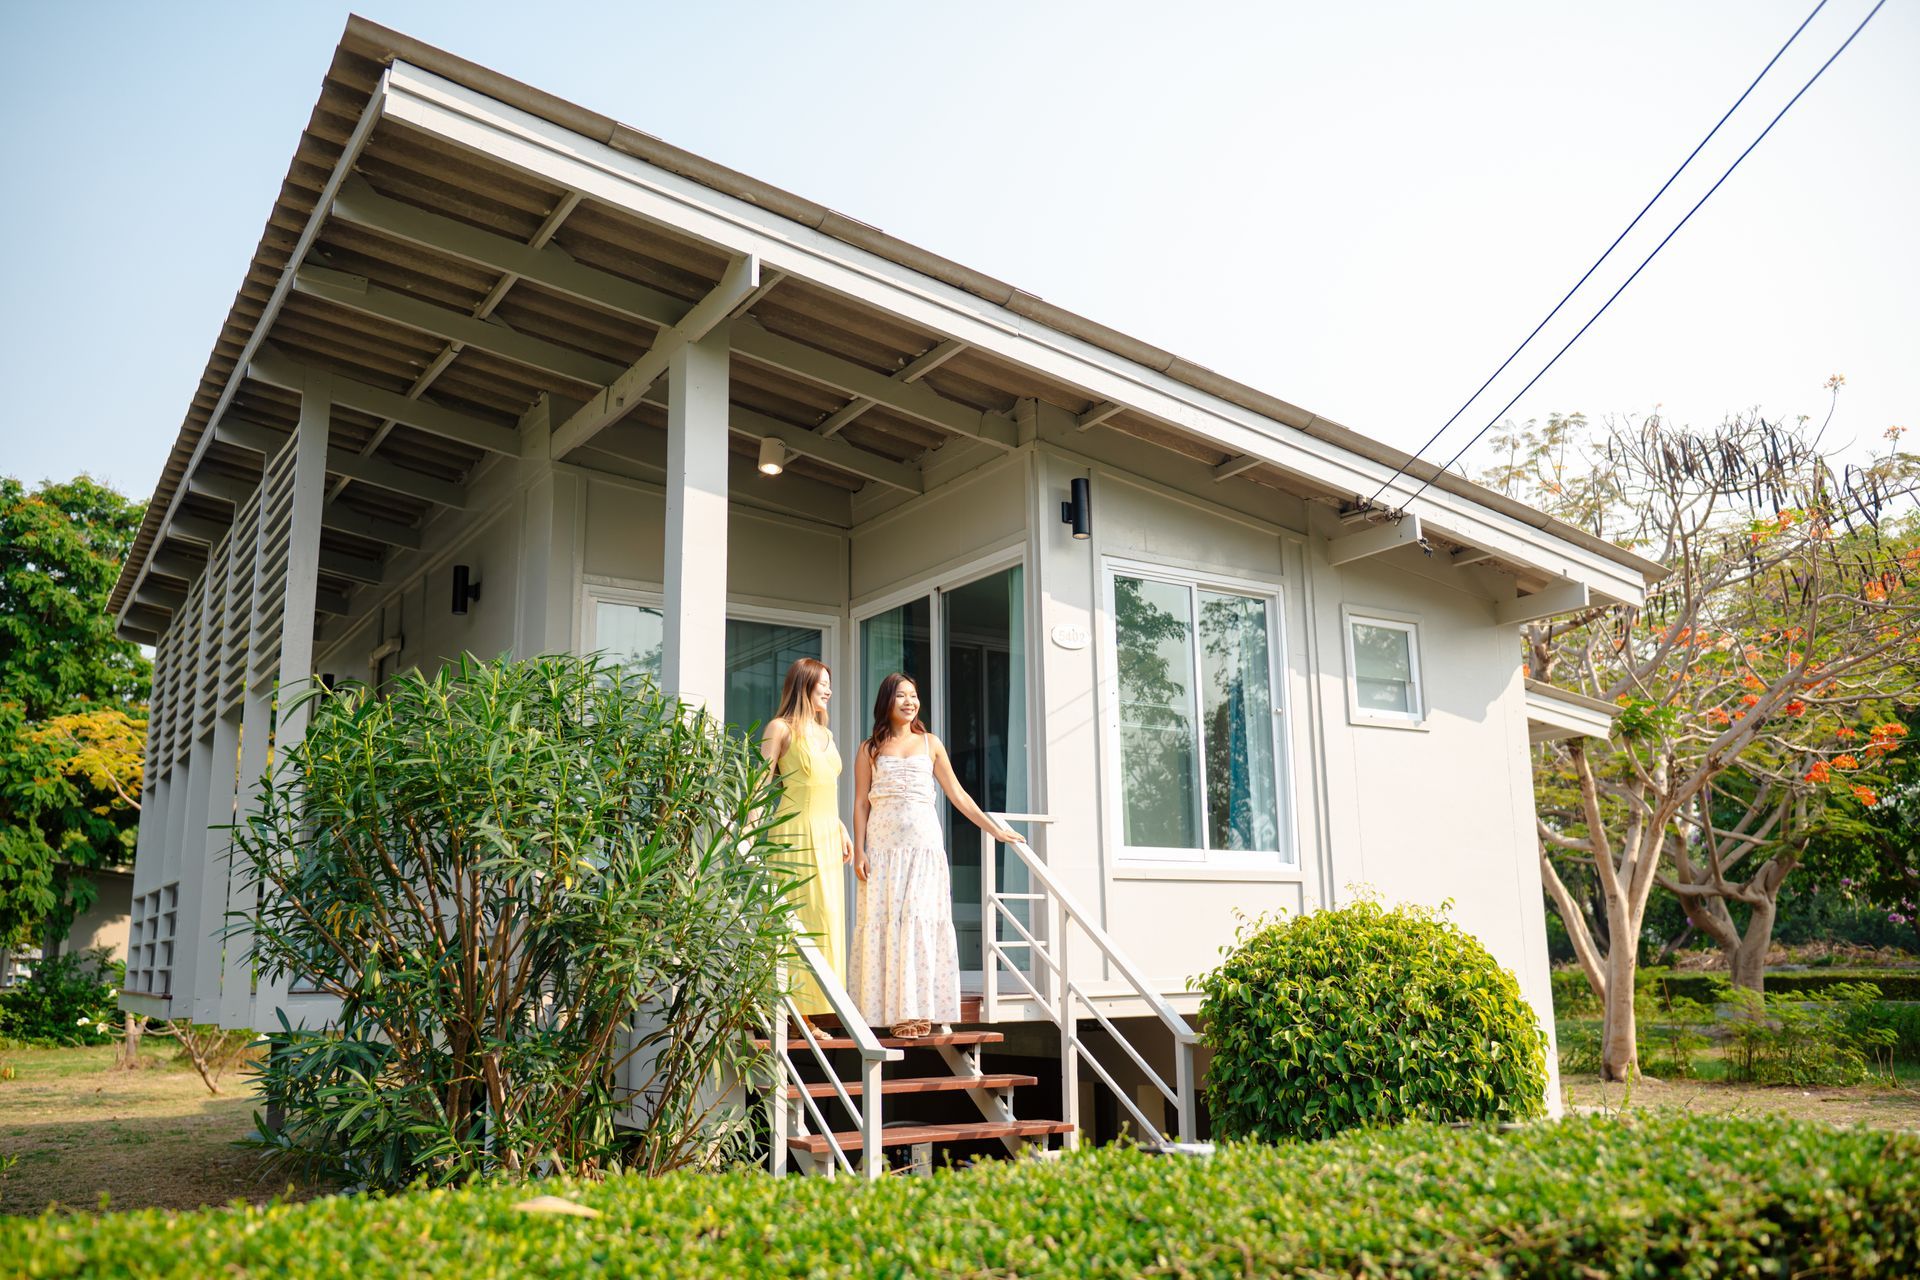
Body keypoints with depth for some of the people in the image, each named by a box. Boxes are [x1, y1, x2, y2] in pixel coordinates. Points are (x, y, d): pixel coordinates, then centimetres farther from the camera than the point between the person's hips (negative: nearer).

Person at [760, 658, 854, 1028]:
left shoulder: (825, 733, 19)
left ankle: (813, 1008, 11)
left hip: (827, 835, 7)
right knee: (796, 917, -8)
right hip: (796, 833, -7)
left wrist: (842, 831, 21)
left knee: (826, 917, 5)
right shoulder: (781, 728, -2)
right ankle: (792, 1012, -5)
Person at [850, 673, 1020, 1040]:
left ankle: (922, 1008, 0)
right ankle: (897, 1011, 0)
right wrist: (859, 850, -5)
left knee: (924, 921, -4)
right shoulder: (870, 749, 9)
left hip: (924, 842, 1)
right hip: (884, 844, -1)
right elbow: (861, 803, 5)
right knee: (887, 922, -3)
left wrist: (995, 830, 10)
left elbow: (958, 795, 14)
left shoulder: (930, 744, 13)